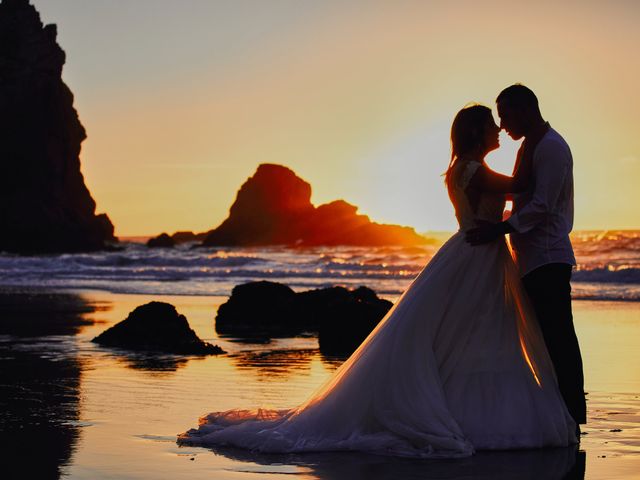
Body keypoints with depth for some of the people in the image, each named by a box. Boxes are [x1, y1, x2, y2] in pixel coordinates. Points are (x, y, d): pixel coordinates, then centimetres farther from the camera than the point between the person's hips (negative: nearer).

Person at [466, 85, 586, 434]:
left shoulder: (551, 147, -10)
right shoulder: (530, 147, 20)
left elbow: (542, 206, -19)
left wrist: (498, 229, -21)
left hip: (547, 258, -10)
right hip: (535, 259, 10)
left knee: (558, 338, -11)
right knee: (551, 340, 9)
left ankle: (572, 416, -11)